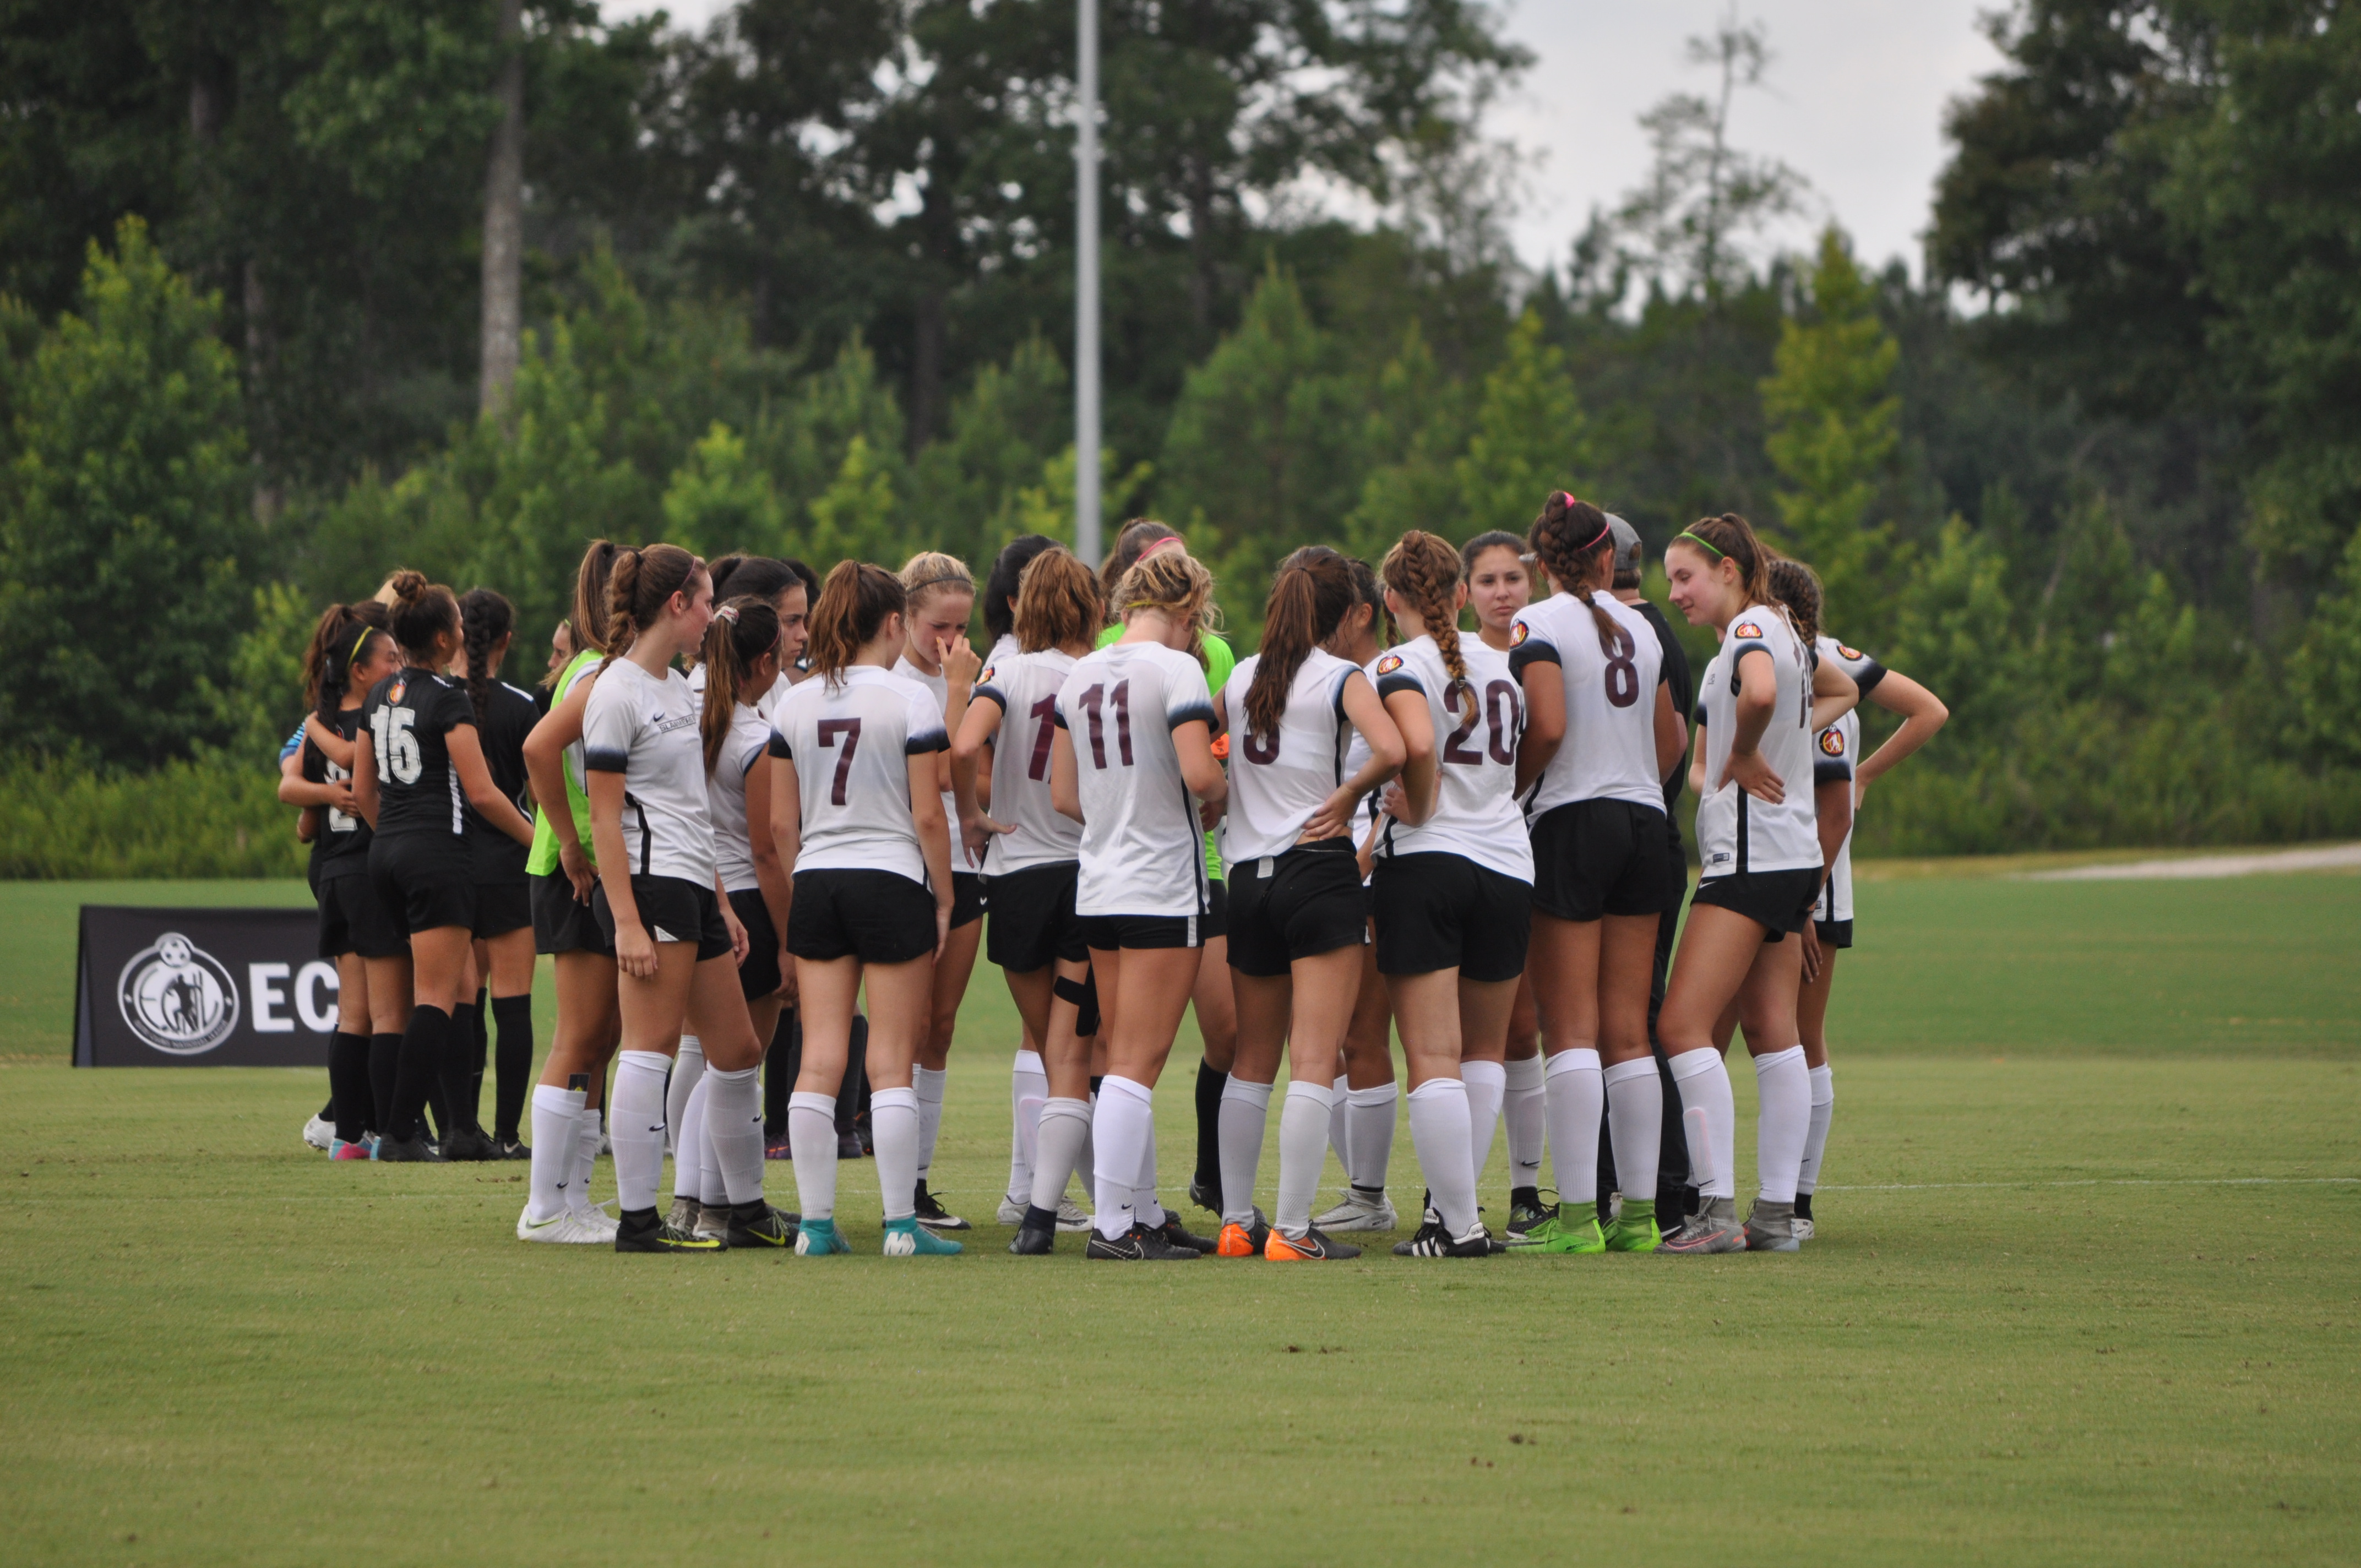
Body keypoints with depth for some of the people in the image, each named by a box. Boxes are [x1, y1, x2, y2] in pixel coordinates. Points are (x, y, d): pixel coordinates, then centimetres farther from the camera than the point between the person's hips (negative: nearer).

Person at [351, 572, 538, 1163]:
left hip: (386, 850, 8)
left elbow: (362, 791, 18)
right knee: (435, 998, -7)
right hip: (439, 853, -8)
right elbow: (481, 793, -13)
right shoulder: (447, 699, -11)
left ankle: (462, 1126, 6)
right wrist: (538, 838, -2)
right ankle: (399, 1131, -13)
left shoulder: (379, 696, 12)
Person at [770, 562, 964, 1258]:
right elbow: (928, 815, -9)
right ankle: (901, 1224, -2)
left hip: (816, 884, 4)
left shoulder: (796, 703, 6)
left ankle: (816, 1223, 3)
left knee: (819, 1060, 4)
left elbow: (781, 821, 8)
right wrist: (945, 899, -1)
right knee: (891, 1062, -2)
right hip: (891, 882, -4)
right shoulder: (909, 698, -8)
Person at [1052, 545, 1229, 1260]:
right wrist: (1220, 795, 0)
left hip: (1098, 886, 7)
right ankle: (1112, 1223, -8)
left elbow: (1064, 794, 12)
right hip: (1163, 887, -7)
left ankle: (1144, 1214, 18)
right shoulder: (1176, 667, -11)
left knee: (1125, 1061, 13)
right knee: (1137, 1065, -6)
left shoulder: (1080, 675, 10)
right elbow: (1199, 774, -21)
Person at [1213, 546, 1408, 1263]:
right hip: (1318, 872, -5)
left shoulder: (1240, 678, 10)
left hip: (1247, 879, 5)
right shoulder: (1341, 678, -6)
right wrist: (1349, 794, -8)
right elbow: (1391, 750, -22)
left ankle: (1235, 1221, 16)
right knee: (1314, 1063, -5)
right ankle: (1292, 1231, -10)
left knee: (1252, 1062, 15)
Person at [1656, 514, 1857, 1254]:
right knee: (1774, 1035, 8)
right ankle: (1776, 1213, 7)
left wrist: (1743, 754, -16)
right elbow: (1841, 691, 34)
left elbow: (1760, 693, -34)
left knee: (1683, 1024, -11)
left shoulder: (1750, 628, -11)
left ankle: (1718, 1209, -17)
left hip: (1751, 854, -10)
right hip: (1792, 856, 10)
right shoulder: (1779, 632, 16)